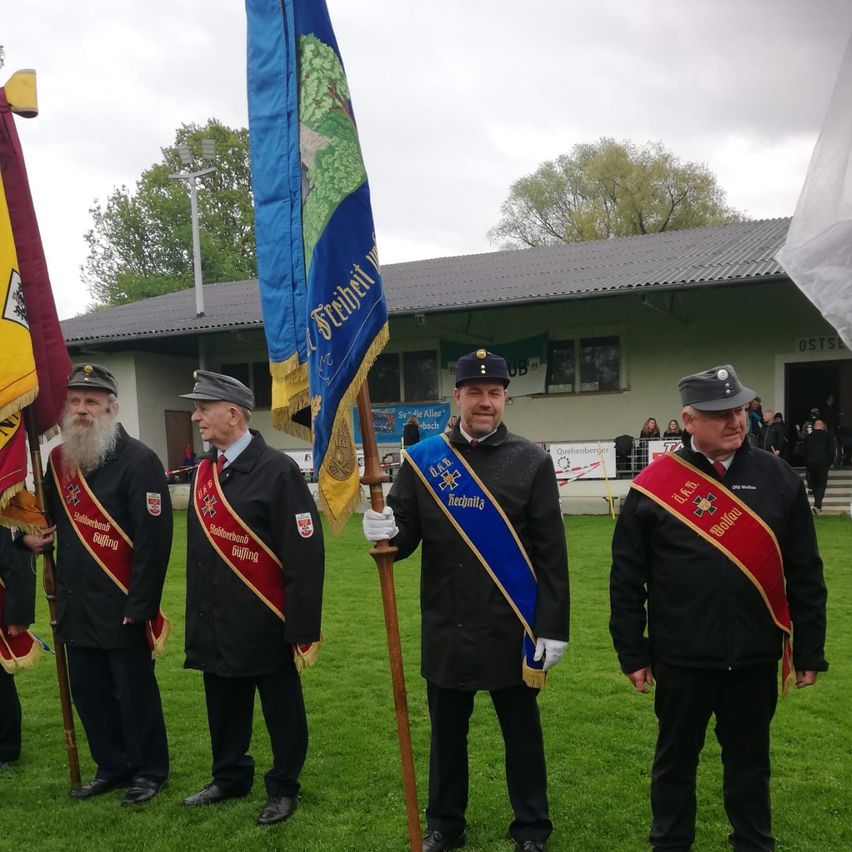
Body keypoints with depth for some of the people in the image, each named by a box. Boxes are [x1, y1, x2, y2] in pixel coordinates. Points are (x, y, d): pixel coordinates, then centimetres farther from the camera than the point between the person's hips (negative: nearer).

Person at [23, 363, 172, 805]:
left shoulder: (139, 460, -16)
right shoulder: (58, 460, 7)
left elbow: (153, 540, -19)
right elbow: (46, 514, 26)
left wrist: (139, 606, -20)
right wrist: (29, 534, 5)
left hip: (121, 606, -7)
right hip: (76, 603, 7)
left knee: (135, 693, 7)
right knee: (88, 692, 17)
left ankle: (149, 771, 25)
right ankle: (112, 766, 34)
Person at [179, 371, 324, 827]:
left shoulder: (278, 469, -17)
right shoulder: (203, 470, 6)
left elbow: (305, 554, -18)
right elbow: (198, 548, 14)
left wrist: (303, 627, -17)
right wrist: (195, 616, 15)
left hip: (264, 624, -7)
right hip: (216, 623, 7)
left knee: (281, 711, 11)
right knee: (224, 707, 21)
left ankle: (283, 788, 29)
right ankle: (230, 777, 41)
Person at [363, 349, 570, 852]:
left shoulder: (532, 461, -6)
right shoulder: (422, 459, -1)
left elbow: (551, 554, -6)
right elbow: (404, 536, 1)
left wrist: (553, 629, -8)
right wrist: (386, 534, -23)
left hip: (511, 629, -2)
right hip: (446, 629, 2)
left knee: (521, 731, 15)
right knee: (447, 730, 18)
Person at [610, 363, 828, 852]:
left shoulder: (779, 478, -2)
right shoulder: (654, 486, -9)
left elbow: (806, 574, 3)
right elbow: (626, 579, -4)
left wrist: (809, 650, 3)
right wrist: (632, 654, -3)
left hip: (755, 658, 2)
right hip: (681, 660, -1)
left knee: (750, 761, 19)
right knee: (676, 760, 16)